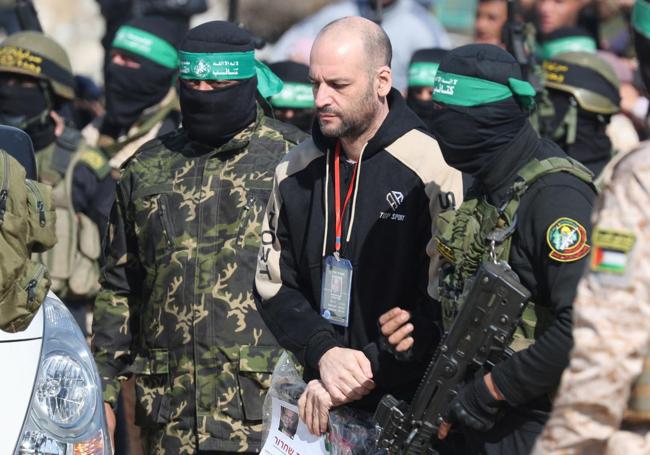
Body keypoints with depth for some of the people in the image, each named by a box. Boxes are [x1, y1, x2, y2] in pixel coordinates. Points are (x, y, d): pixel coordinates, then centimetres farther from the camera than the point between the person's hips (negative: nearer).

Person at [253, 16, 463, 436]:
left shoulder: (434, 169, -12)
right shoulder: (295, 173, 6)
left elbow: (445, 310, -14)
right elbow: (274, 286, 5)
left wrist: (365, 374, -19)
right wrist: (324, 353, -13)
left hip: (406, 405, -5)